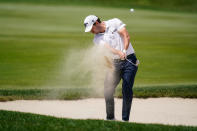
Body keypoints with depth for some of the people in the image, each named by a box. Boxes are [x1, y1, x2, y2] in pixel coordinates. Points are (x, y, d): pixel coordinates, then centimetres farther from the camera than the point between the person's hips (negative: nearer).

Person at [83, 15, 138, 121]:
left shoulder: (115, 23, -1)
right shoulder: (97, 39, 4)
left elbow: (126, 36, -9)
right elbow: (108, 48, -14)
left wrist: (124, 51, -25)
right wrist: (119, 53, -34)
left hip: (129, 61, -4)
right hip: (115, 63, 4)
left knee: (126, 90, -11)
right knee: (108, 90, -6)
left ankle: (125, 119, -6)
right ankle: (110, 118, 8)